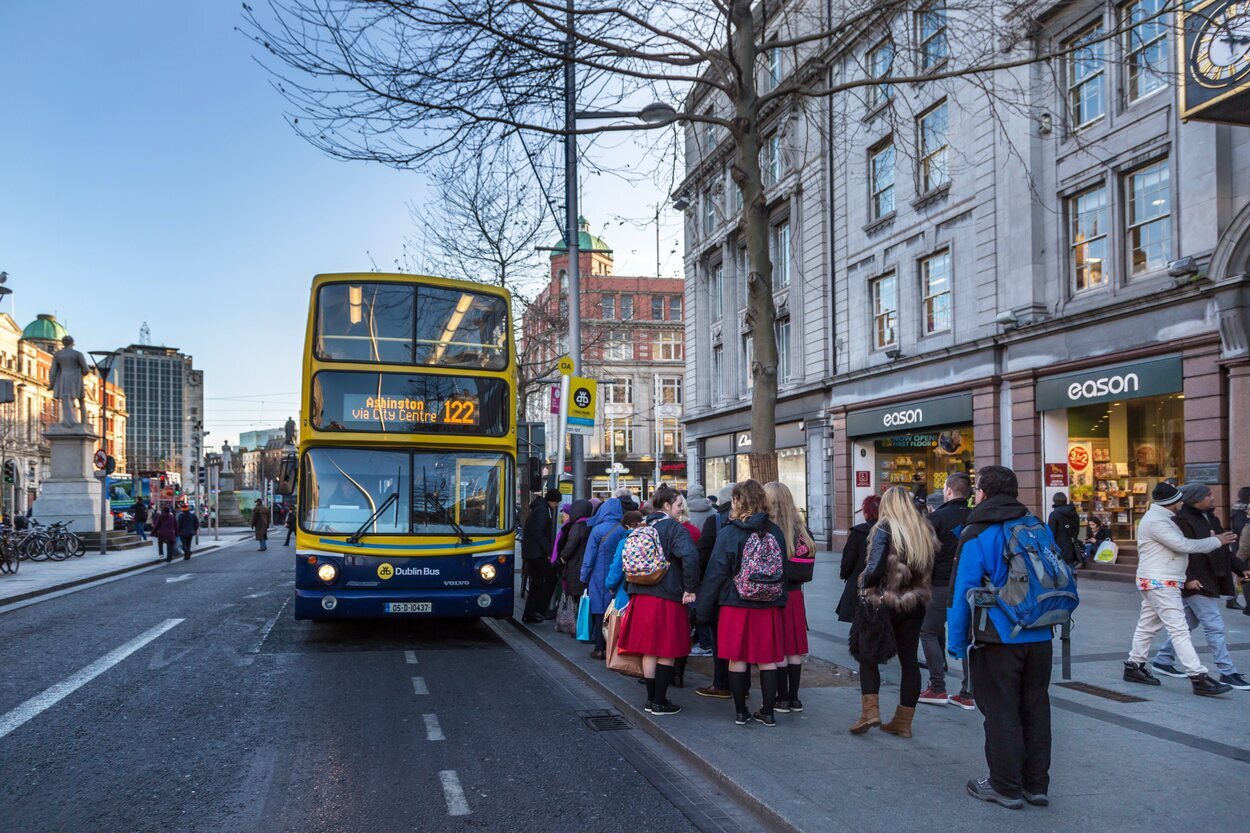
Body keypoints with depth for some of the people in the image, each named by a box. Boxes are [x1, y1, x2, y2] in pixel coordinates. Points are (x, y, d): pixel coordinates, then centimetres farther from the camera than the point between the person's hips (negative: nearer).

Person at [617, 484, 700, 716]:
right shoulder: (674, 528, -10)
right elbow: (689, 557, -25)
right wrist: (690, 588, -16)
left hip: (641, 596, 6)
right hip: (667, 598, -6)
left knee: (649, 650, 12)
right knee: (667, 651, 4)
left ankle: (651, 698, 19)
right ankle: (660, 702, 8)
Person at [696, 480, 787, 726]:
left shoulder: (729, 533, -10)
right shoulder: (775, 532, 1)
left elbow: (716, 573, -8)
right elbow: (782, 569, 8)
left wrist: (703, 609, -2)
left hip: (735, 604, -3)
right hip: (768, 606, 3)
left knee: (737, 659, 7)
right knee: (768, 659, 10)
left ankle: (741, 712, 14)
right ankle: (768, 712, 15)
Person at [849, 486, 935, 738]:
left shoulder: (885, 528, -11)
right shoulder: (925, 530, 5)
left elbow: (876, 568, -17)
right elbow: (929, 571, 9)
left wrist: (865, 584, -1)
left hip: (885, 602, -5)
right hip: (915, 604, 5)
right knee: (909, 661, 9)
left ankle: (870, 711, 0)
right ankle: (903, 722, 14)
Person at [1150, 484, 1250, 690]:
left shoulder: (1210, 518, 16)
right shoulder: (1182, 520, -14)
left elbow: (1224, 549, 22)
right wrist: (1188, 578, -25)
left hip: (1211, 581, 10)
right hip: (1196, 583, -10)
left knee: (1188, 623, 16)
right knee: (1214, 626, -8)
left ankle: (1162, 661, 26)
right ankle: (1228, 673, -3)